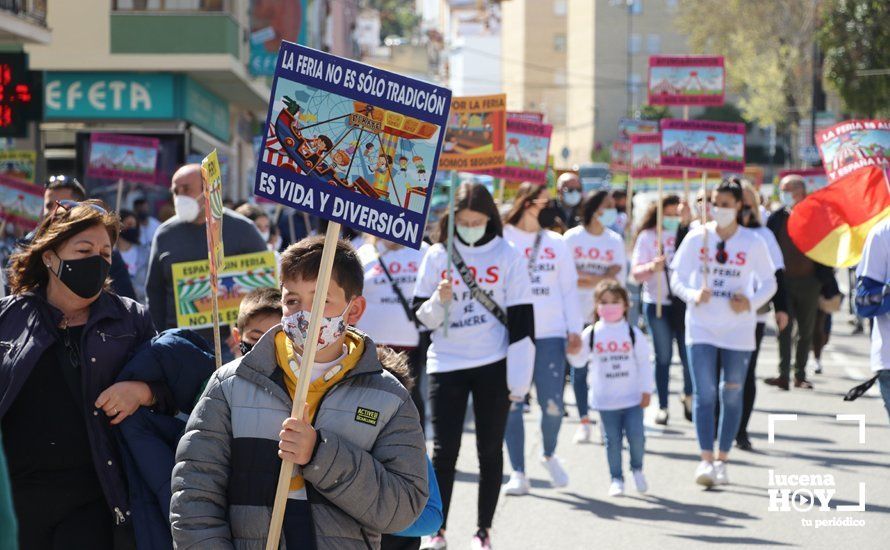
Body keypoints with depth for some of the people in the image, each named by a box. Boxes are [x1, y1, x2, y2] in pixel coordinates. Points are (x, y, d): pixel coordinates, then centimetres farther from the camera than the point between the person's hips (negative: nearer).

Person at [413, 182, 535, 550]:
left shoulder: (507, 255, -2)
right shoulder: (437, 256, 3)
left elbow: (521, 320, -2)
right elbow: (422, 315, 6)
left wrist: (519, 379, -6)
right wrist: (439, 301, -17)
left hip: (493, 365, -1)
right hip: (446, 364, 1)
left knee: (490, 450, 7)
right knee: (444, 449, -2)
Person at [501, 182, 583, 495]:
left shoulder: (556, 243, 13)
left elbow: (569, 288, 15)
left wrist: (574, 330, 8)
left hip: (550, 333, 2)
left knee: (552, 403, -4)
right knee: (511, 404, -2)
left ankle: (549, 455, 24)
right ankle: (518, 474, 5)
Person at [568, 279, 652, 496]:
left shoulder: (633, 333, 1)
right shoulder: (591, 334, 0)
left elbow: (644, 363, 4)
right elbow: (579, 360, 5)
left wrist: (646, 391, 1)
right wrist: (572, 350, -17)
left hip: (632, 397, 0)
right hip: (605, 400, 0)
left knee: (636, 436, -5)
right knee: (612, 440, 4)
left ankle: (637, 469, 21)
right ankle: (616, 478, 15)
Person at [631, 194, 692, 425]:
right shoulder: (647, 237, 2)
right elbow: (636, 272, -5)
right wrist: (652, 267, -25)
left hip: (685, 301, 1)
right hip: (657, 303, -1)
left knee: (689, 354, -2)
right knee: (663, 356, 2)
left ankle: (689, 396, 21)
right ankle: (662, 407, 9)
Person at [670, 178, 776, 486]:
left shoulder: (753, 242, -1)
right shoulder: (696, 237, 0)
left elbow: (768, 283, 6)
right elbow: (677, 277, 3)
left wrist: (751, 302, -13)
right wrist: (693, 295, -18)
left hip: (738, 330, 1)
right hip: (701, 326, 0)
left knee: (732, 394, 5)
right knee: (704, 392, -9)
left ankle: (722, 460, 14)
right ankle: (706, 459, -10)